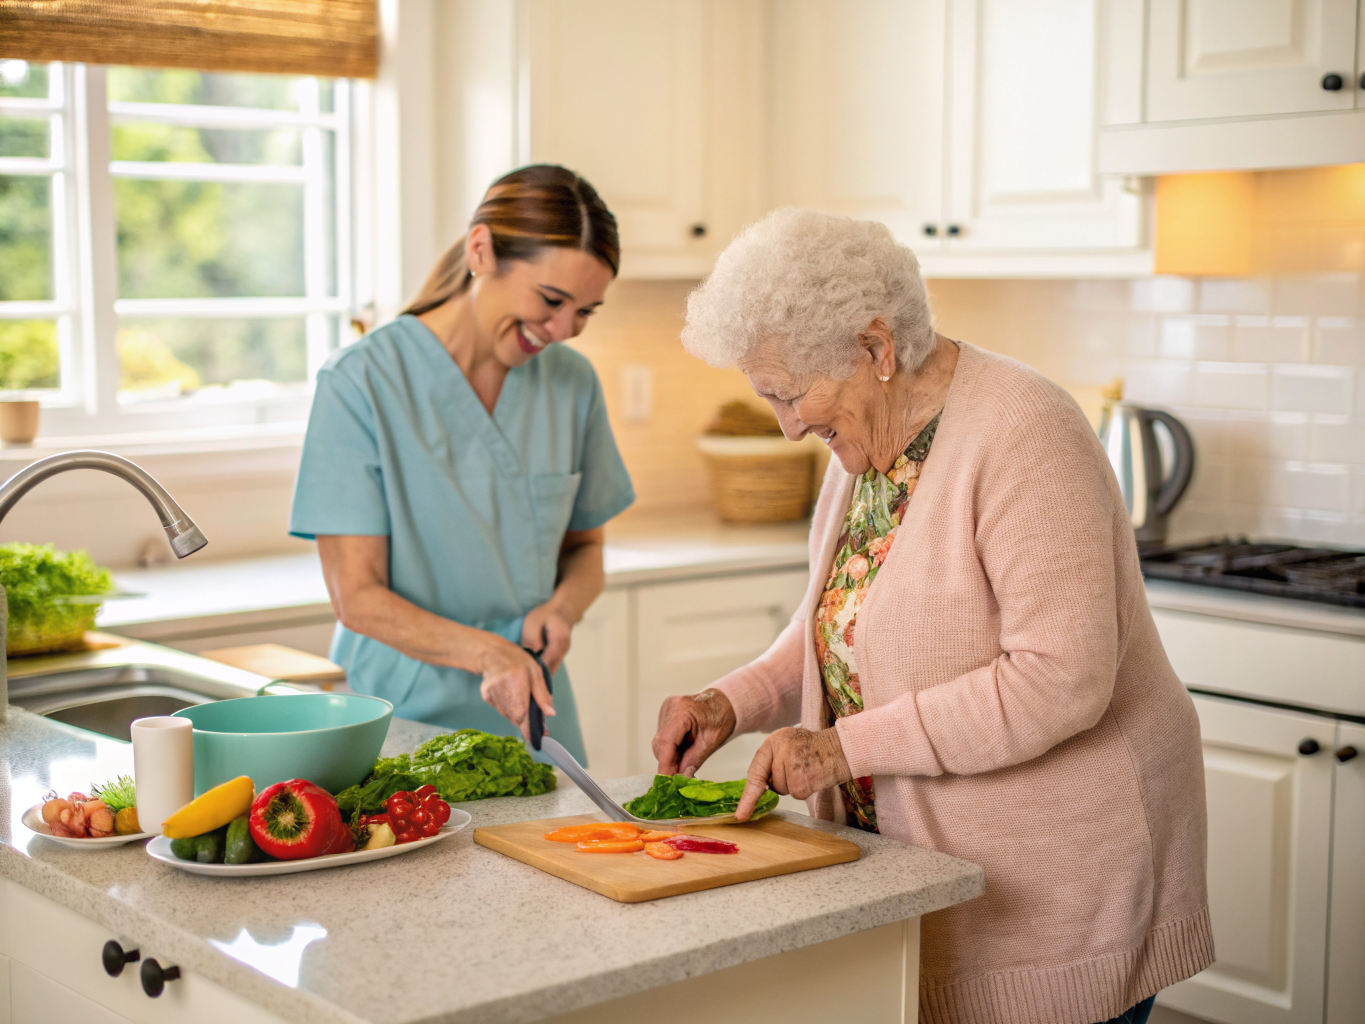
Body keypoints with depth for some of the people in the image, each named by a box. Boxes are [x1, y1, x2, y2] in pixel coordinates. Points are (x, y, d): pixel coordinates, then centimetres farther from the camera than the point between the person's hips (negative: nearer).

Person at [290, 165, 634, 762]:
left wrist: (562, 607, -7)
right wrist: (483, 651, -26)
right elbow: (358, 599, -11)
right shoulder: (363, 382, -11)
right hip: (408, 713, -3)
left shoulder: (572, 383, 4)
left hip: (532, 715, 4)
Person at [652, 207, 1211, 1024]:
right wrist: (735, 702, -1)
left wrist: (851, 745, -24)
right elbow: (841, 619, 17)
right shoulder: (867, 436, 6)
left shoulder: (1019, 435, -21)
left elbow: (1063, 679, -27)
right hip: (923, 852, 8)